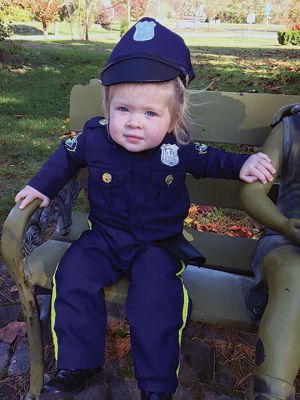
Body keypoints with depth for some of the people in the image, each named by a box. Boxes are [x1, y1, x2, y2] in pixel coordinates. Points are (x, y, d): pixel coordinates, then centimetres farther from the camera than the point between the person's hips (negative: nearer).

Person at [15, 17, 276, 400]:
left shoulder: (179, 150, -11)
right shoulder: (93, 139, -9)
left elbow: (209, 160, 9)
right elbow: (66, 156, 12)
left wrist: (242, 165, -6)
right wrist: (42, 185, 7)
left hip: (158, 244, -2)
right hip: (104, 236, 3)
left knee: (157, 296, -24)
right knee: (72, 274, -18)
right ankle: (75, 365, 2)